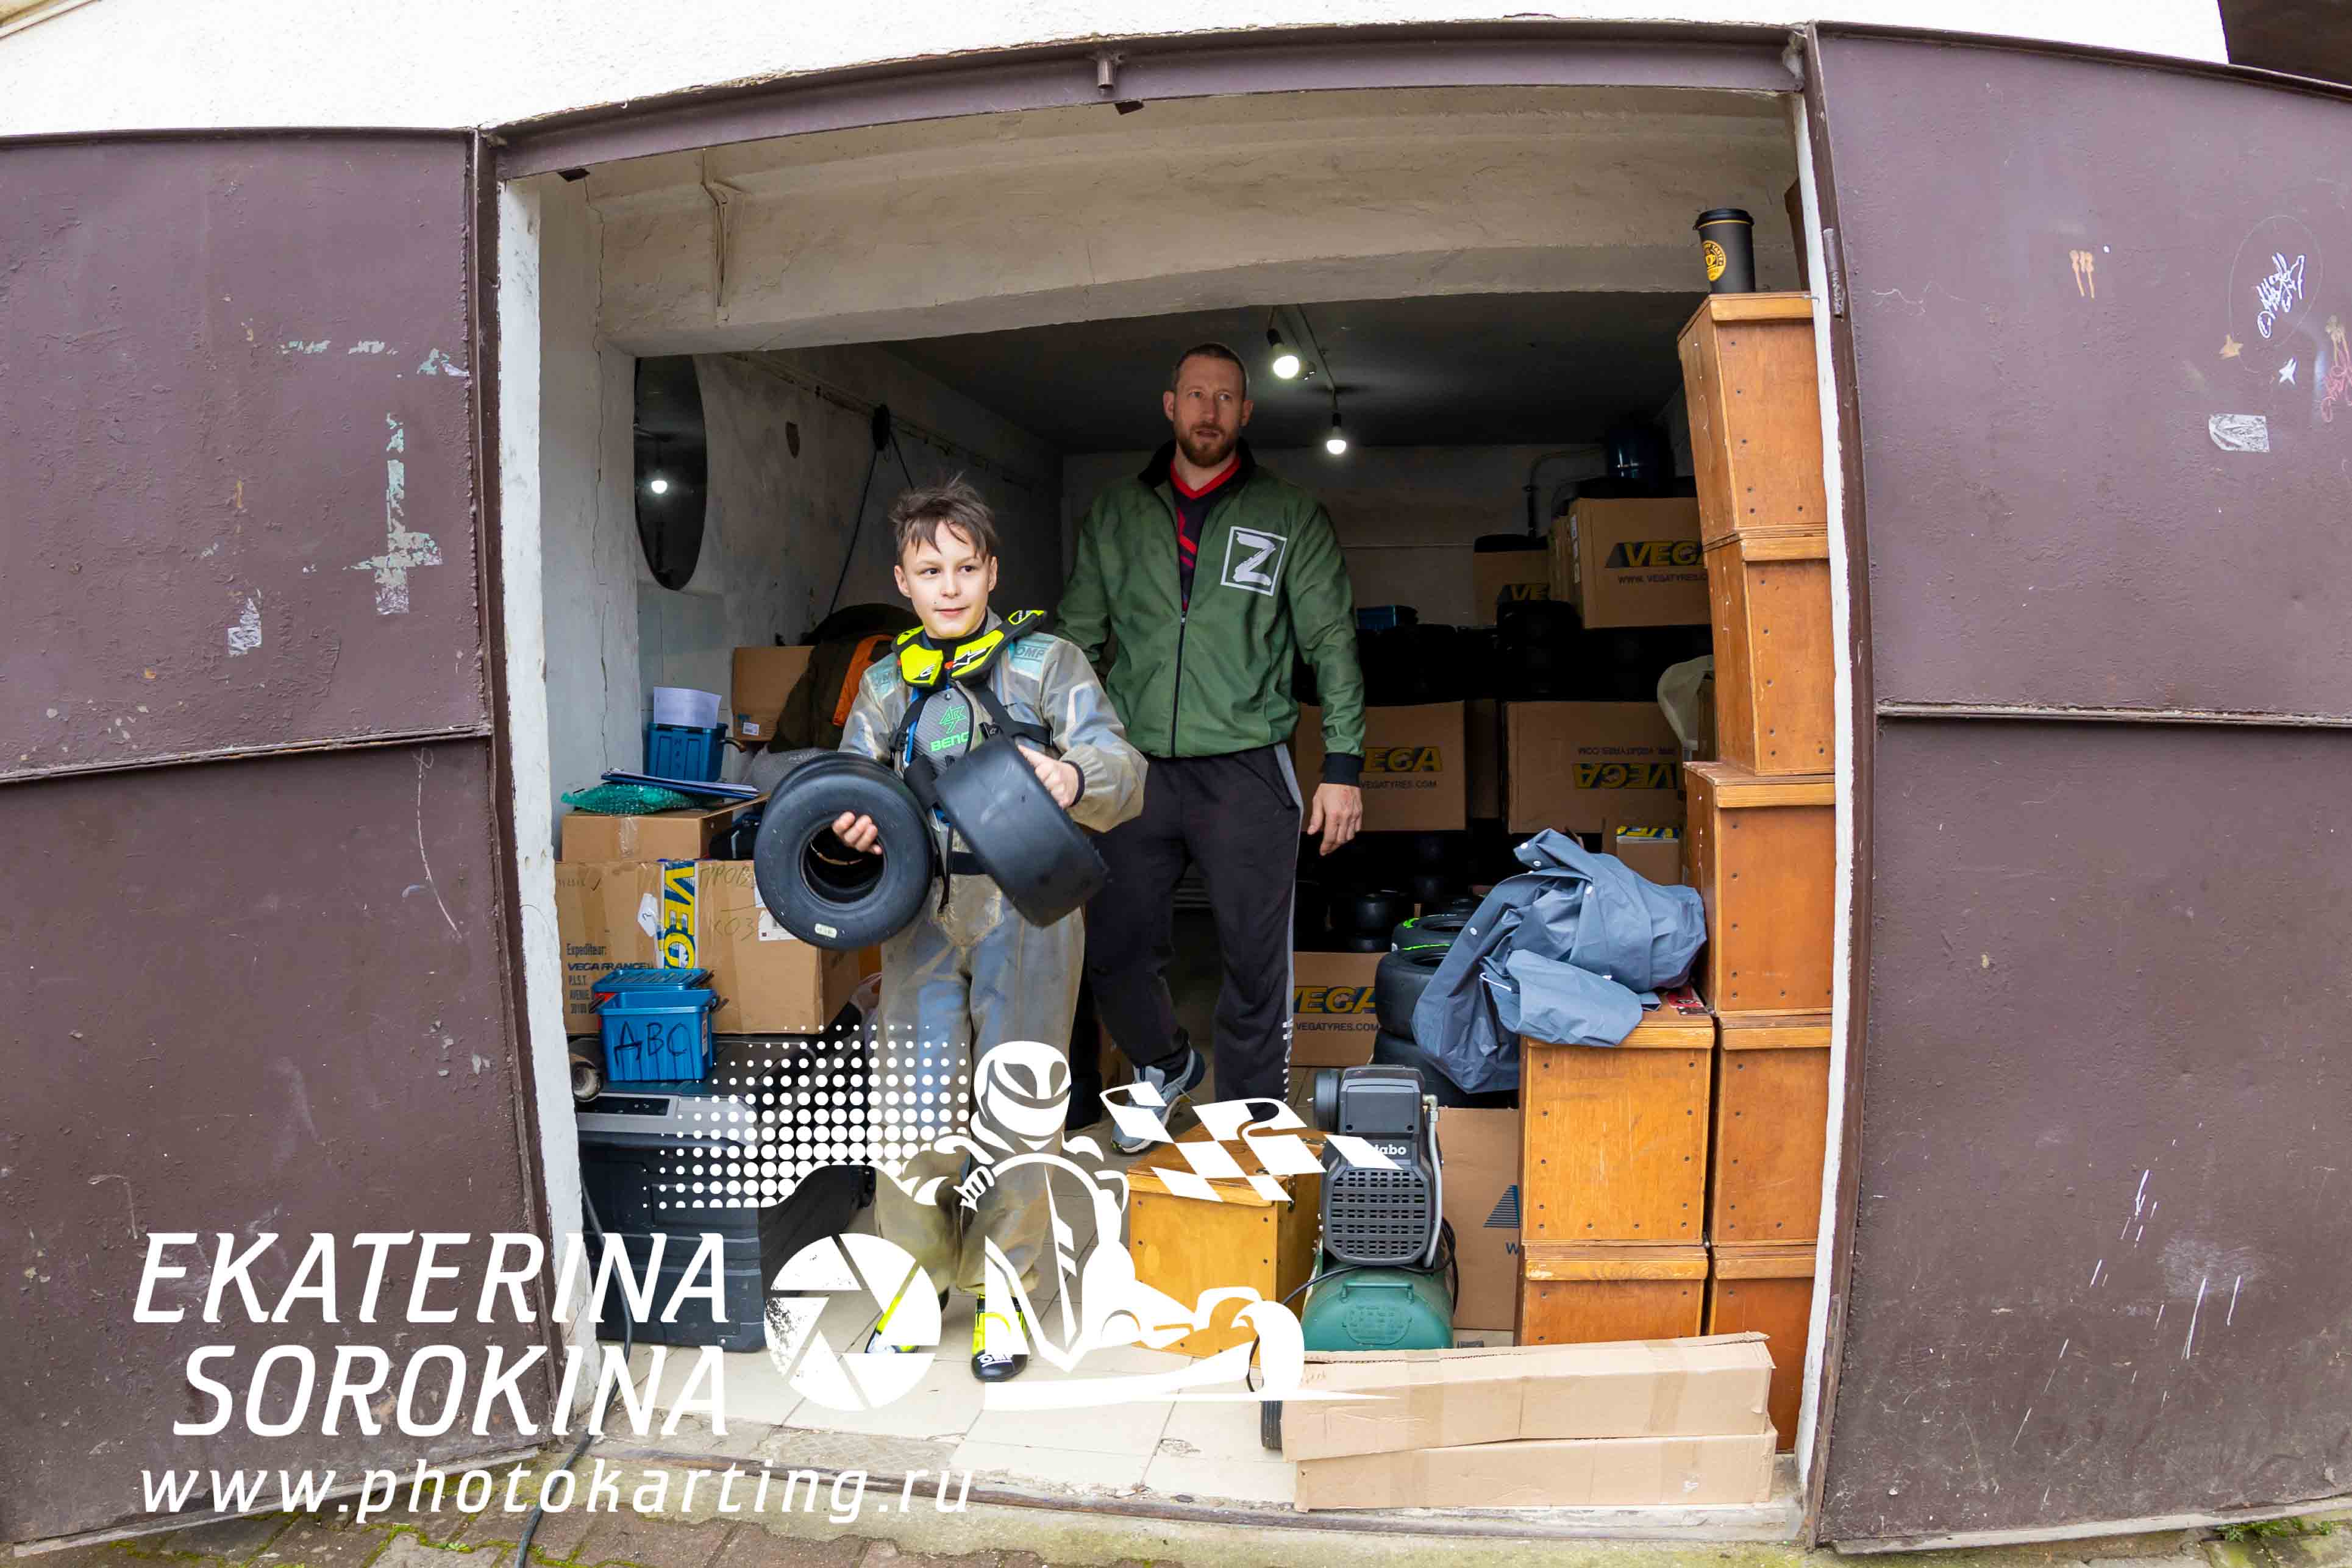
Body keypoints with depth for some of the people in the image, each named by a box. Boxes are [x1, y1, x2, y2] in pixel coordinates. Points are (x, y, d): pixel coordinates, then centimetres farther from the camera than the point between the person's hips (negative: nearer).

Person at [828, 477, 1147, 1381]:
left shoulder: (1045, 662, 1)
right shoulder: (887, 682, 13)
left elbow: (1122, 772, -7)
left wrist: (1077, 778, -31)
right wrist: (851, 825, -9)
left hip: (1025, 908, -2)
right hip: (924, 911, 3)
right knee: (916, 1102, 0)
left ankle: (1003, 1291, 21)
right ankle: (915, 1277, 22)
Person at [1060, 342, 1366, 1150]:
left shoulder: (1289, 517, 5)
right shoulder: (1115, 515, 11)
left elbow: (1333, 643, 3)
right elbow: (1078, 638, 15)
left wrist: (1342, 766, -3)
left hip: (1245, 772, -2)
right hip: (1135, 769, 2)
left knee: (1256, 963, 2)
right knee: (1115, 951, 5)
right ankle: (1164, 1066, 34)